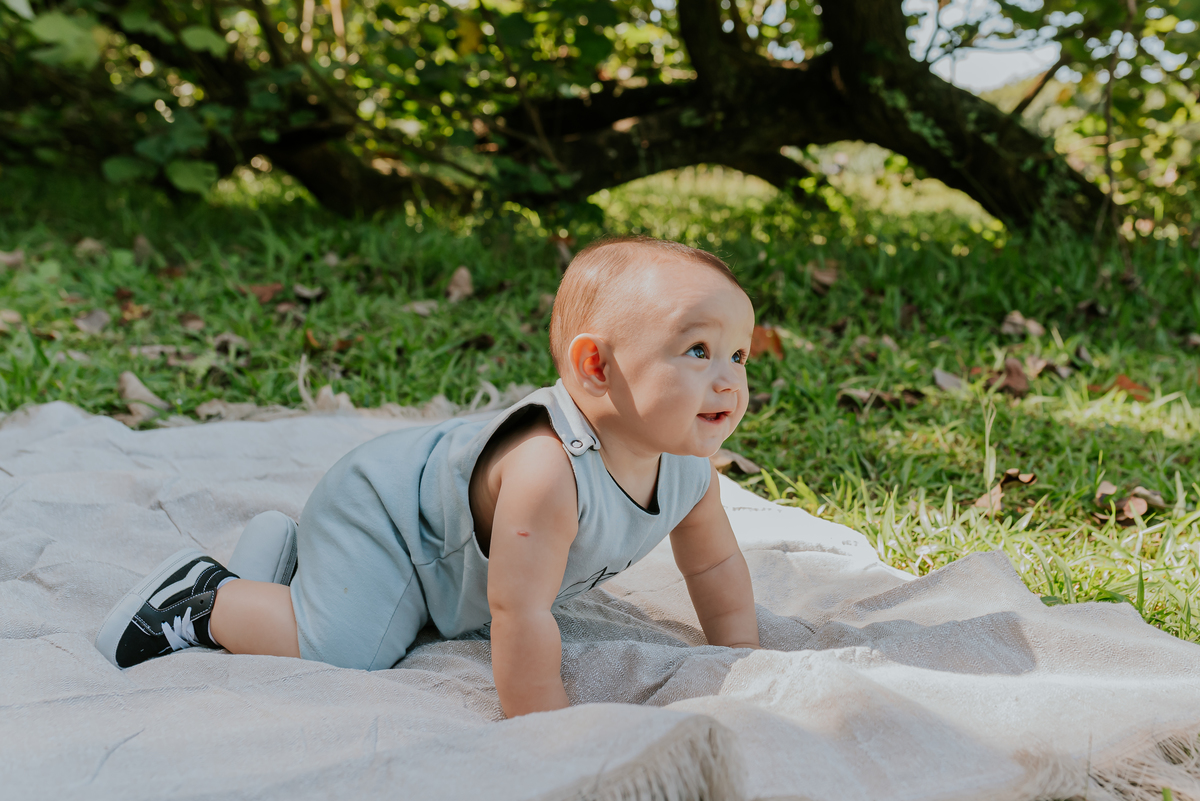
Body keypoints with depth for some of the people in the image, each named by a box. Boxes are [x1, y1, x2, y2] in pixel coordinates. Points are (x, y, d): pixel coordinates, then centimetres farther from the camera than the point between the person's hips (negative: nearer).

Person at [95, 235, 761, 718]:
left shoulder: (687, 464, -16)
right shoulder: (547, 470, -43)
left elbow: (716, 565, 3)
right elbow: (520, 615, -40)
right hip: (381, 507, -9)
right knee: (340, 649, -23)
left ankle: (294, 554, 40)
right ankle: (209, 599, 2)